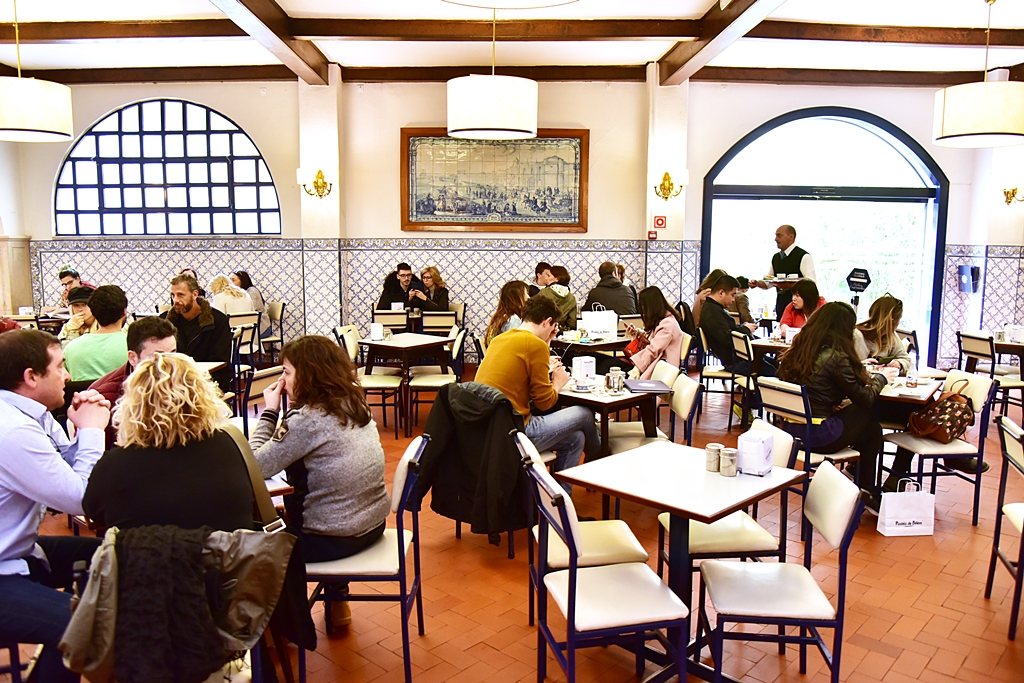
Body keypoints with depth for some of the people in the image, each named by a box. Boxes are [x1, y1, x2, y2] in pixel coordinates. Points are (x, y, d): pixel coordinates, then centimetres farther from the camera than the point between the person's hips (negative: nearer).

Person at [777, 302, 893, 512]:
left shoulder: (796, 352, 6)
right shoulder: (836, 357, -14)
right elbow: (865, 398, -5)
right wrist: (880, 378, 14)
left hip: (790, 429, 7)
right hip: (819, 436, -7)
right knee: (871, 424, 14)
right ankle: (867, 493, 29)